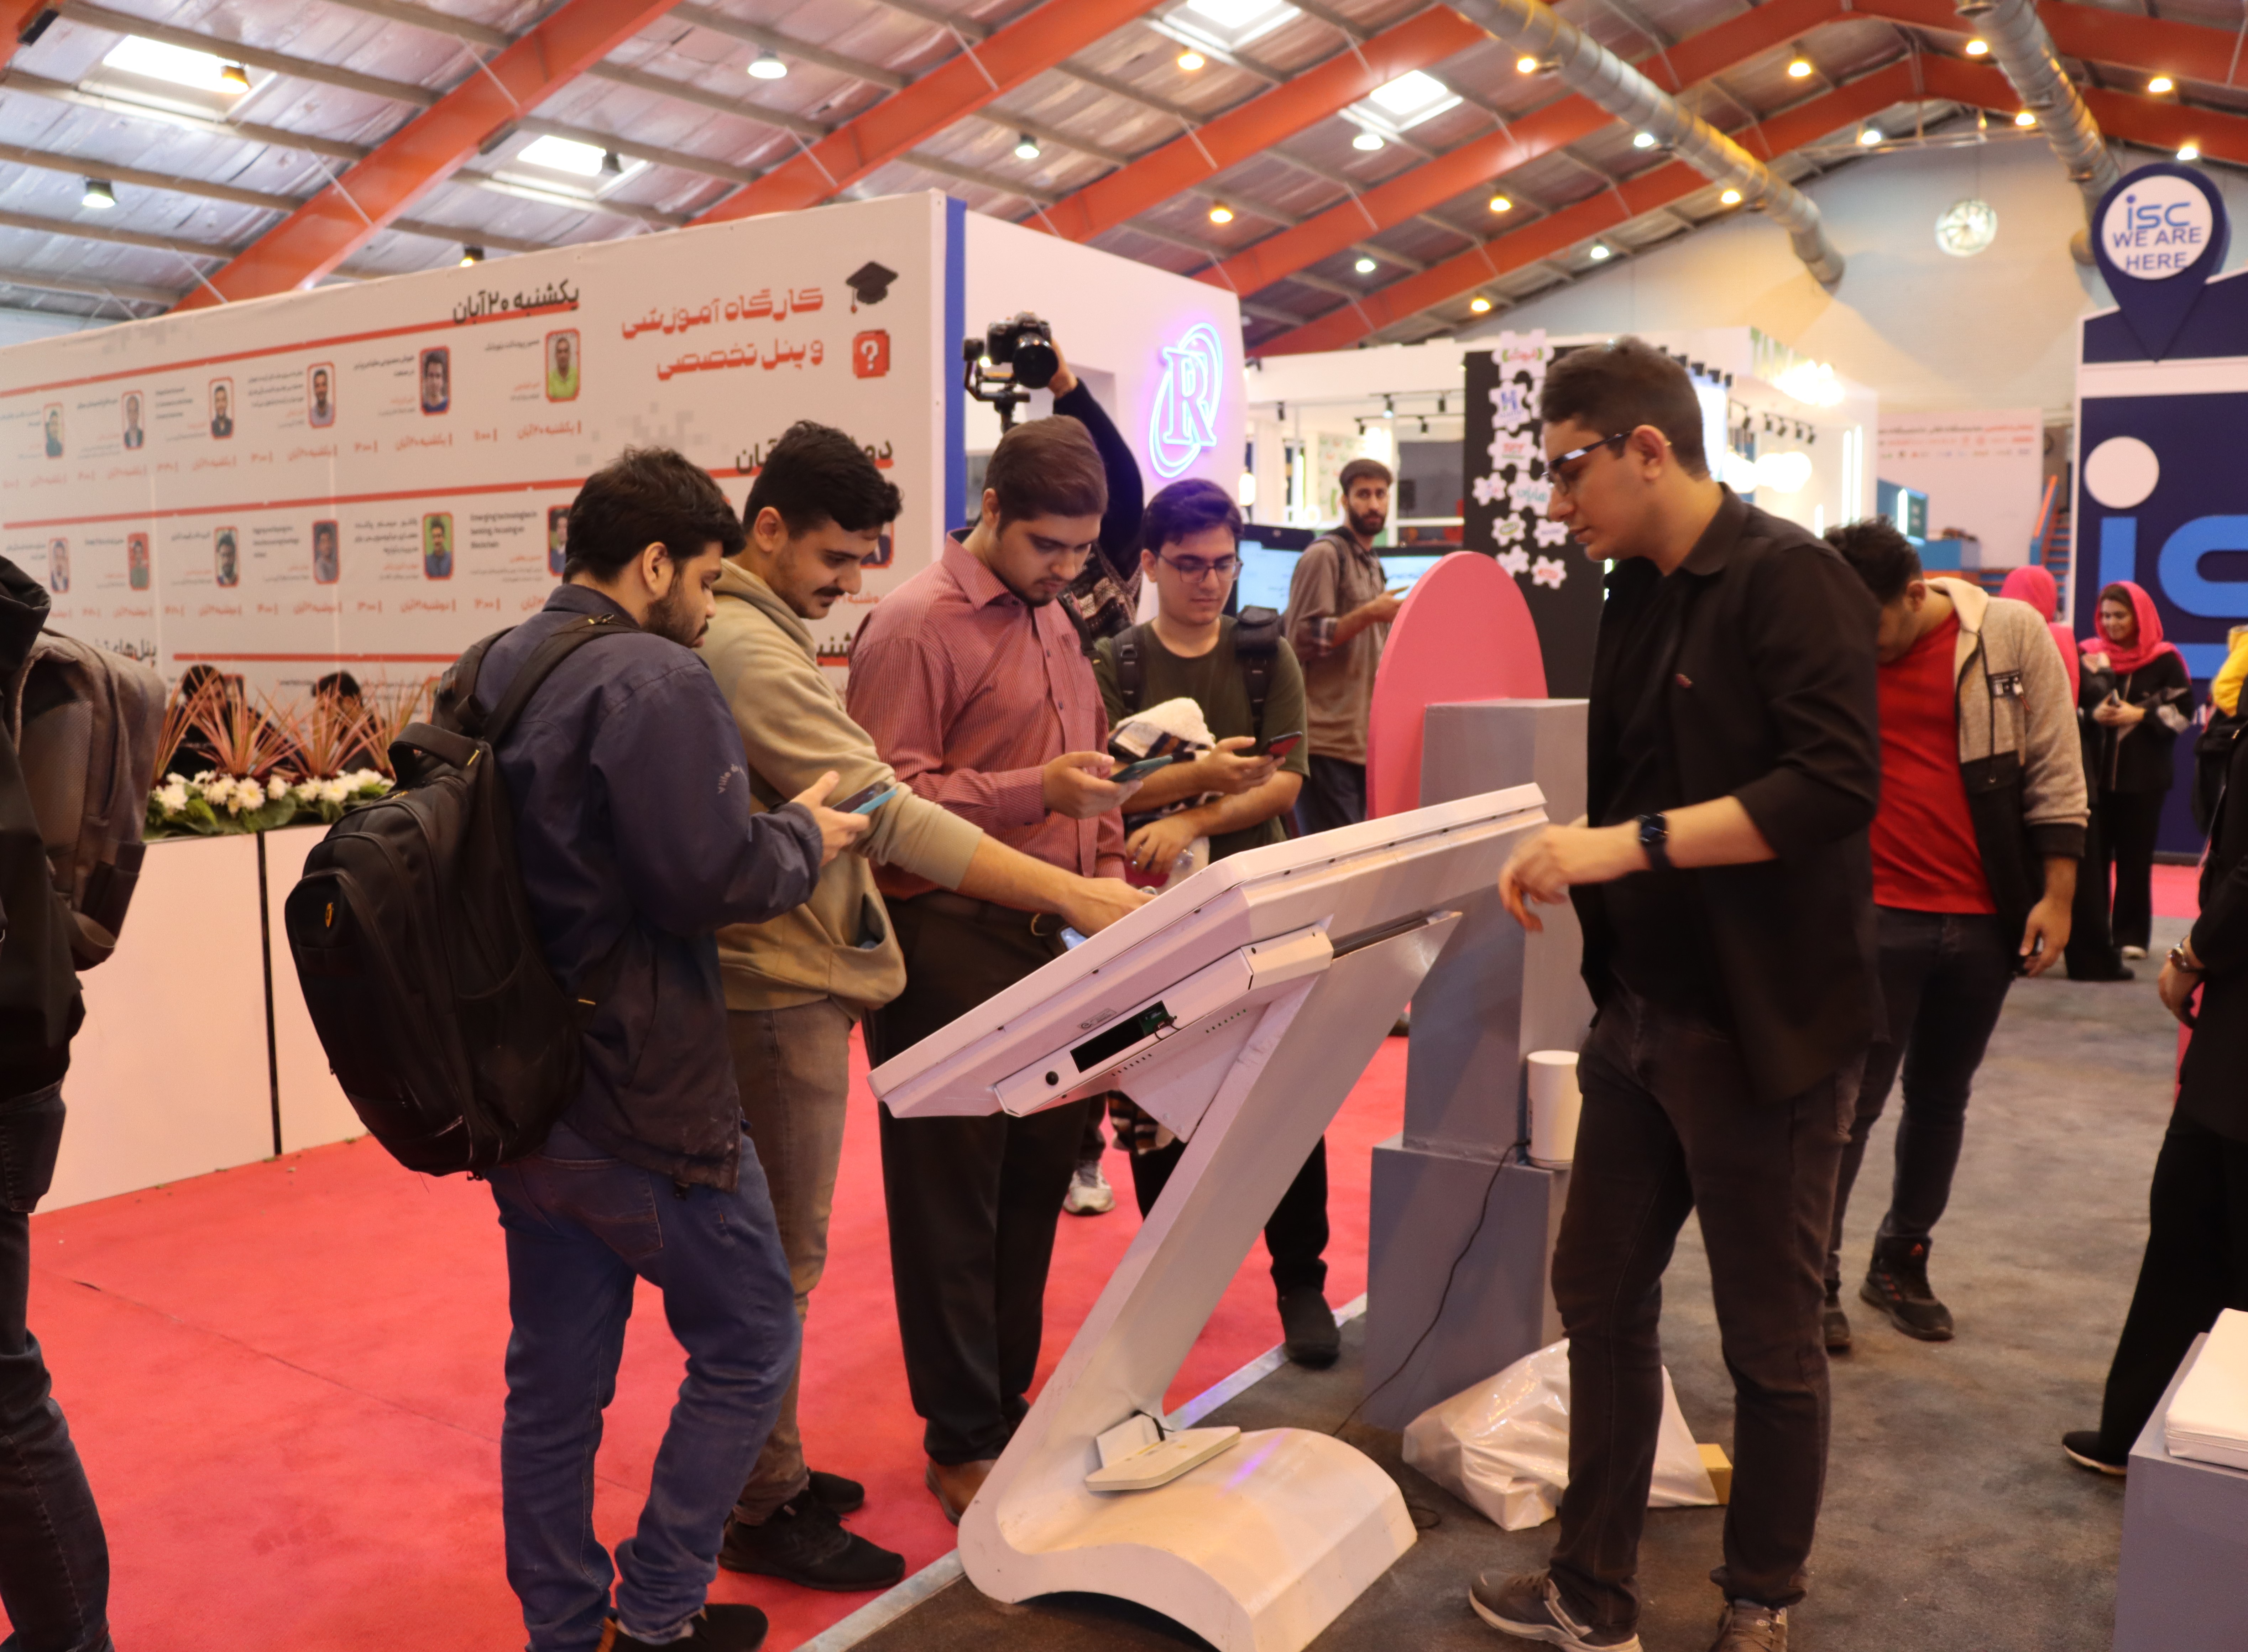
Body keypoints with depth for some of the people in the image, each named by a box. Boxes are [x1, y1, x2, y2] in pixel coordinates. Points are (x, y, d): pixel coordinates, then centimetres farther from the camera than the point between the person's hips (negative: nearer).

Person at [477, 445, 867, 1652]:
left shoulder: (491, 672, 10)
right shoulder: (654, 682, -18)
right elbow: (713, 876, -24)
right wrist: (806, 834, -5)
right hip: (640, 1097, -9)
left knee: (553, 1380, 17)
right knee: (747, 1349, 11)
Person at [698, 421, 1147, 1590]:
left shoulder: (750, 635, 14)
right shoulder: (747, 652, -20)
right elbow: (888, 813, -28)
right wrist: (1073, 897, -30)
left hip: (786, 978, 10)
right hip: (777, 991, -10)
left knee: (775, 1244, 18)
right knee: (780, 1256, 1)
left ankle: (767, 1468, 32)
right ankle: (759, 1512, 16)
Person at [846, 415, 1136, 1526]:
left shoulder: (1052, 621, 18)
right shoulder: (917, 623, -10)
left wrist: (1105, 868, 13)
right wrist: (1035, 792, -24)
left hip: (1043, 936, 8)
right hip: (950, 943, -8)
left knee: (1040, 1168, 14)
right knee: (952, 1195, 4)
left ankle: (1007, 1401, 31)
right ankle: (962, 1443, 18)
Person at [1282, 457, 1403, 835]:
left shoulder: (1373, 564, 20)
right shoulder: (1323, 555, -7)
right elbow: (1302, 640, -14)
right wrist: (1369, 615, -19)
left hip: (1363, 741, 9)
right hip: (1327, 744, -9)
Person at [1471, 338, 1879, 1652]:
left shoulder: (1789, 579, -14)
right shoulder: (1641, 595, 10)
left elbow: (1837, 784, -26)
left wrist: (1625, 845, -28)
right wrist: (1567, 855, 0)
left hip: (1765, 1026, -8)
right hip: (1643, 1014, 8)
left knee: (1770, 1338, 10)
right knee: (1600, 1296, 14)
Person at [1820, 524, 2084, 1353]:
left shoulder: (2012, 633, -3)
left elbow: (2056, 769, 2)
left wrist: (2056, 895, -1)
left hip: (1986, 919, 2)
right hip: (1875, 915, -2)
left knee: (1941, 1098, 13)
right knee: (1851, 1099, -1)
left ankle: (1901, 1264, 29)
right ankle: (1814, 1277, 11)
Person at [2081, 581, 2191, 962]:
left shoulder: (2165, 660, 0)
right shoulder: (2089, 655, 7)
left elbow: (2182, 710, -2)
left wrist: (2139, 715, -13)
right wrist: (2092, 714, -13)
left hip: (2144, 771, -2)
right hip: (2094, 768, 2)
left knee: (2135, 856, 3)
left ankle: (2132, 934, 10)